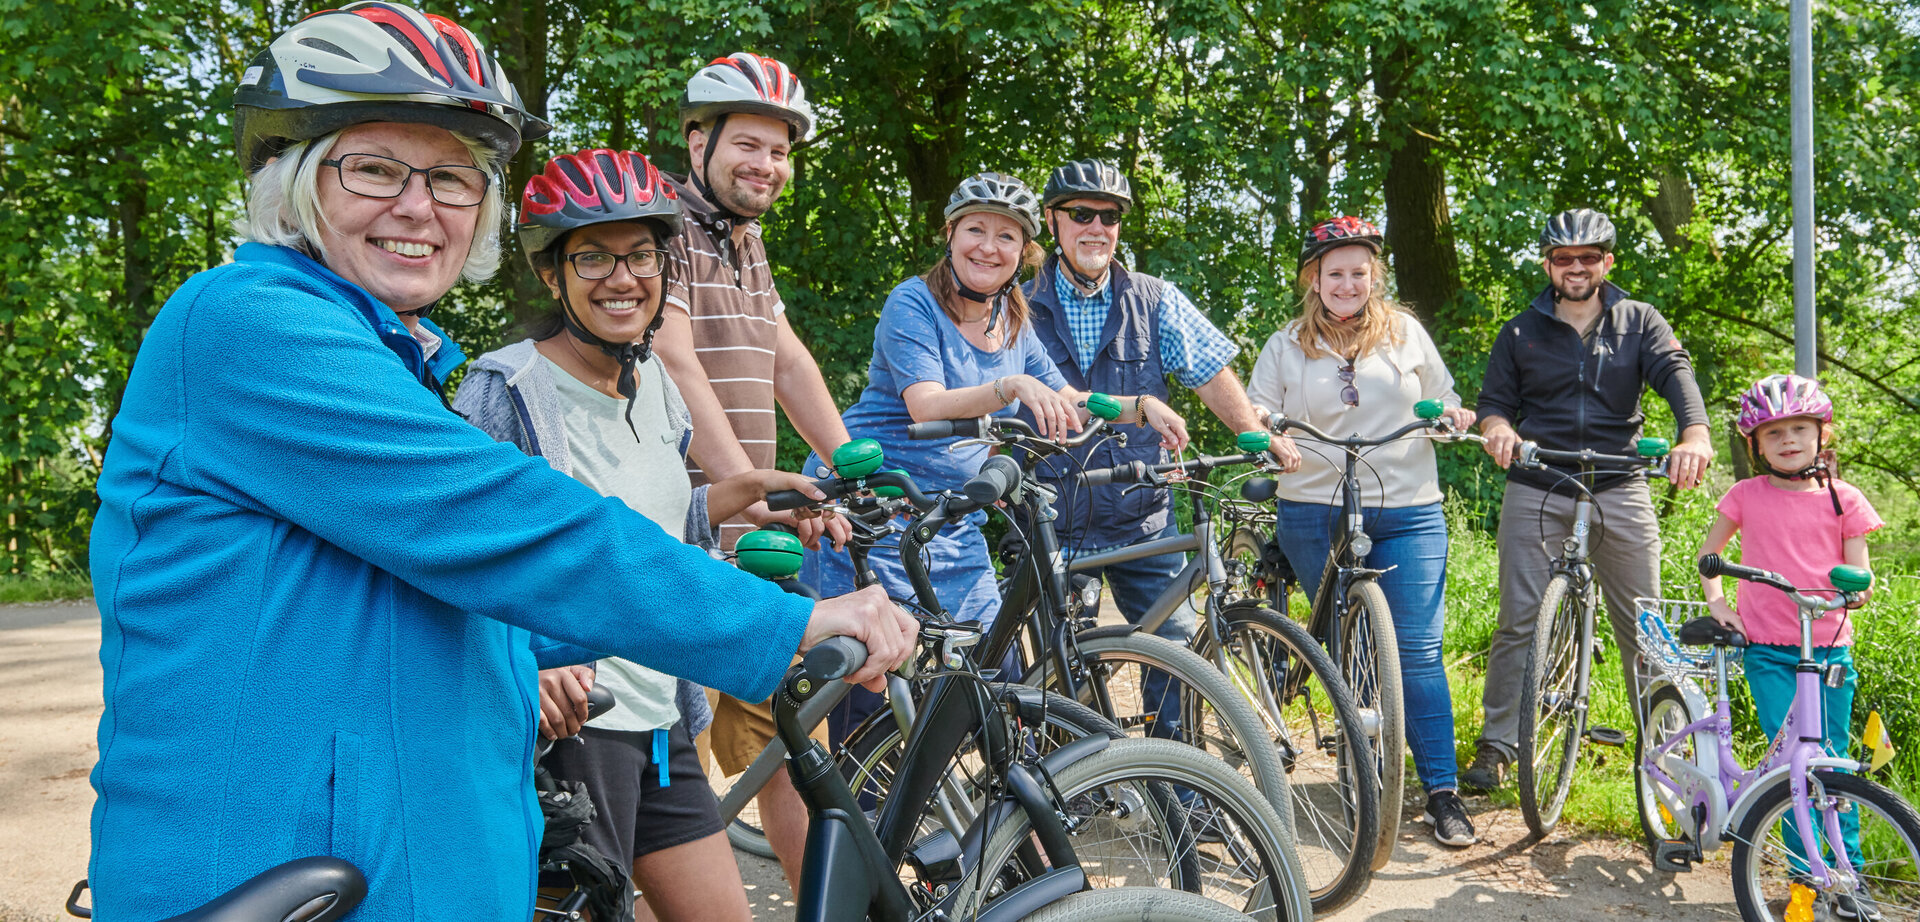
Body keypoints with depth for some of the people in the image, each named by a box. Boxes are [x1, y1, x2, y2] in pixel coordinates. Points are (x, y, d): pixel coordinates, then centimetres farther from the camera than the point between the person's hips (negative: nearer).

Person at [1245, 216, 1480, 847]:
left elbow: (1442, 397, 19)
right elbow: (1256, 411, 10)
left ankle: (1442, 791, 1)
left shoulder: (1406, 333, 11)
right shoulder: (1286, 347, 10)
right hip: (1314, 516, 1)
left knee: (1418, 651, -6)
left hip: (1407, 514, 0)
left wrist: (1453, 415, -3)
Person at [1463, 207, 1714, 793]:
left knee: (1642, 626, 4)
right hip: (1536, 491, 0)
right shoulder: (1521, 333, 11)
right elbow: (1494, 400, 8)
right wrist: (1499, 428, -17)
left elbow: (1675, 372, -7)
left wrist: (1696, 435, -28)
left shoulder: (1639, 322, 8)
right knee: (1518, 623, -2)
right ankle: (1496, 745, 6)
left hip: (1620, 489, 0)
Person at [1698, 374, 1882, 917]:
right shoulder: (1746, 496, 2)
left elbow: (1858, 571, 5)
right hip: (1768, 651, -1)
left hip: (1830, 648, 1)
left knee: (1833, 763, 4)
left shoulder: (1843, 500, 3)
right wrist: (1716, 601, 0)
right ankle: (1807, 873, 3)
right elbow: (1709, 551, 14)